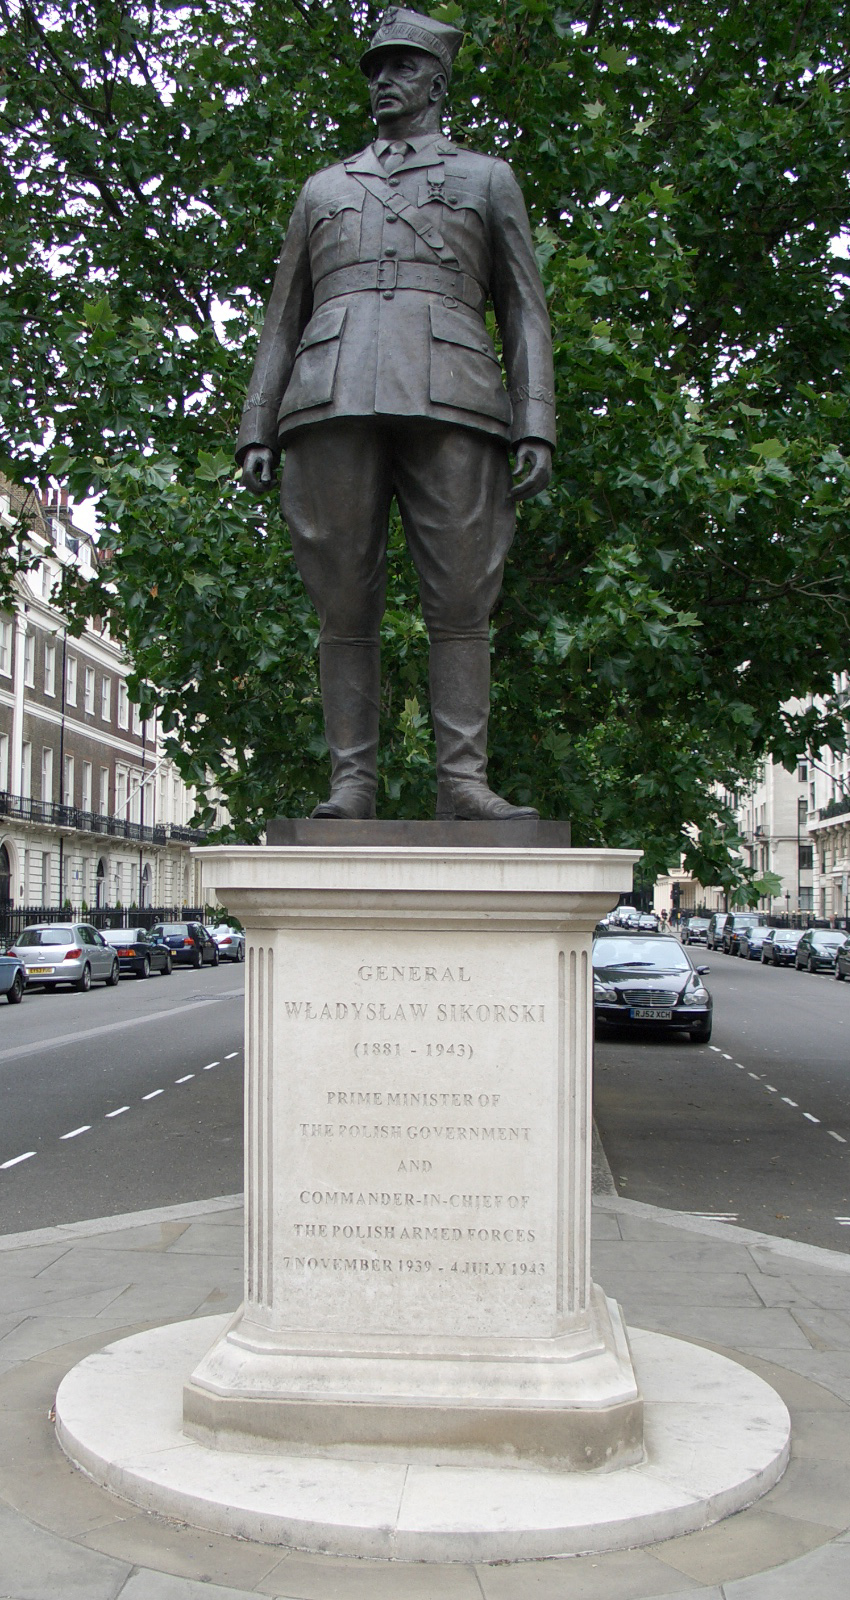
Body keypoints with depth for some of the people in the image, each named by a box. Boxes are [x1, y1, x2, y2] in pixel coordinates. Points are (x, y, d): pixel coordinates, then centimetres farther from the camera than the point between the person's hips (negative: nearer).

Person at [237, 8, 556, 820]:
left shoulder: (487, 179, 23)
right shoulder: (323, 189, 28)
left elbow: (525, 311, 14)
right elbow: (283, 319, 23)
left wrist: (536, 426, 0)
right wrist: (255, 433, 10)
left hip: (450, 400, -1)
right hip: (334, 398, 2)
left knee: (461, 600, -9)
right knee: (345, 603, -5)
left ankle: (463, 779, -10)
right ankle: (351, 783, -4)